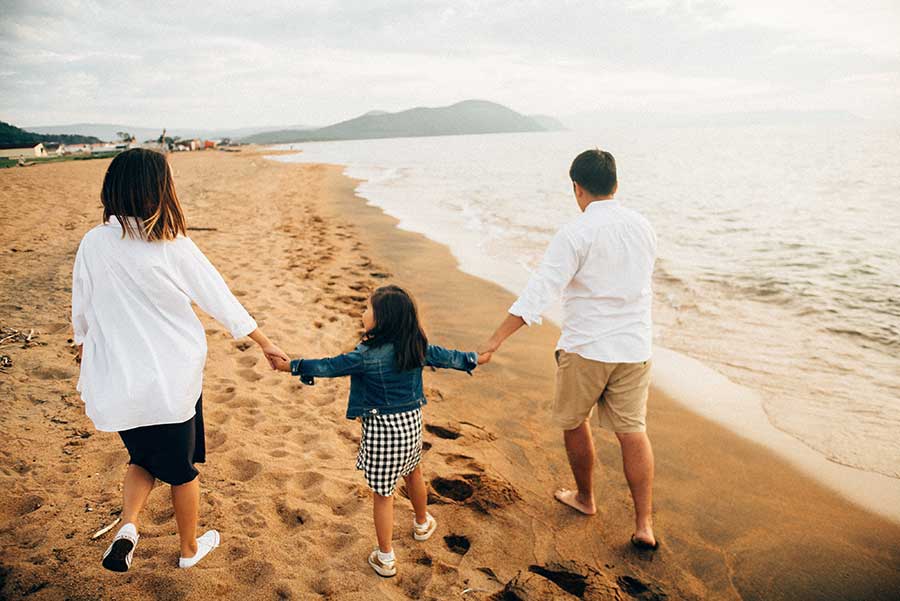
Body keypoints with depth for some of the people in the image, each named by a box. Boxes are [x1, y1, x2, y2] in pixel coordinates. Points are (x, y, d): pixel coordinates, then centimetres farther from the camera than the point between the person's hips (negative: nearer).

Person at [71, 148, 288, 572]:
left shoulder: (93, 244, -7)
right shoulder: (174, 247, -15)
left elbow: (81, 311, 5)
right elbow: (221, 301, -8)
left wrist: (84, 346, 26)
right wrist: (265, 344, 3)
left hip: (117, 385, 3)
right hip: (171, 382, -3)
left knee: (143, 457, 27)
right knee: (181, 468, 18)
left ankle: (127, 526, 5)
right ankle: (189, 549, 36)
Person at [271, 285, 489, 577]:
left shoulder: (367, 355, -21)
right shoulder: (417, 347, -4)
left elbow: (328, 367, -13)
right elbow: (446, 357, 9)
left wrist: (290, 365, 0)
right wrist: (475, 359, 28)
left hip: (381, 428, -6)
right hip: (412, 421, 6)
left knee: (382, 493, 7)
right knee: (413, 473, 30)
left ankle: (385, 558, 20)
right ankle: (423, 523, 52)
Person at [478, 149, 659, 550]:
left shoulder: (575, 235, -16)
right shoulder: (643, 227, 4)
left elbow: (539, 291, -22)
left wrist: (496, 339, -21)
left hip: (585, 347, -4)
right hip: (634, 347, 5)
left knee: (574, 422, 18)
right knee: (632, 431, 11)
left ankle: (585, 498, 36)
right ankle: (644, 525, 10)